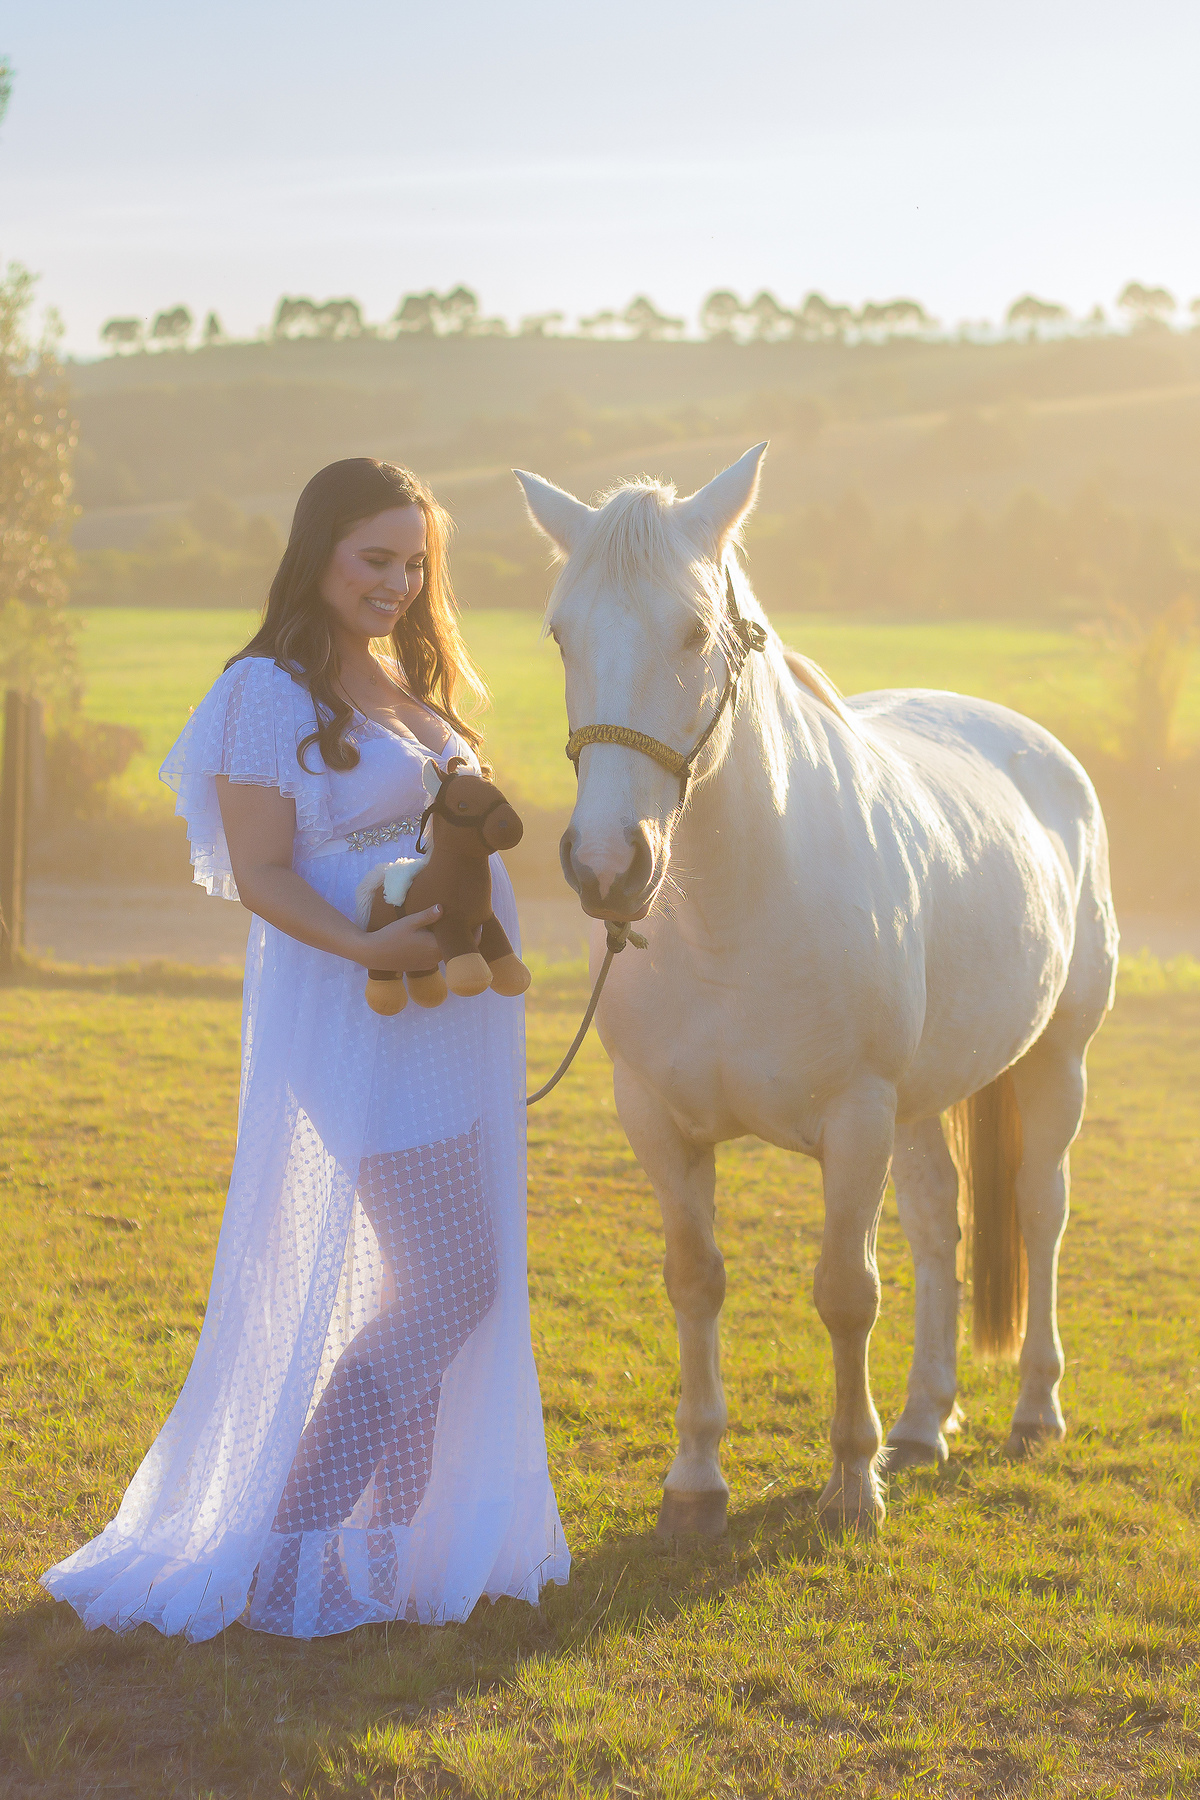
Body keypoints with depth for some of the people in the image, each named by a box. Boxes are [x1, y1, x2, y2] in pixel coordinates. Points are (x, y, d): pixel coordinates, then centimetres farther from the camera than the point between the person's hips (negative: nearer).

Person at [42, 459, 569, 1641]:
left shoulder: (413, 680, 15)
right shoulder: (271, 693, -11)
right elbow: (261, 874, -16)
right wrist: (368, 946, -29)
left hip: (455, 1013, 8)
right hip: (358, 1018, -8)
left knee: (437, 1281, 11)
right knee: (453, 1282, -11)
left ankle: (402, 1531, 23)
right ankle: (287, 1538, -3)